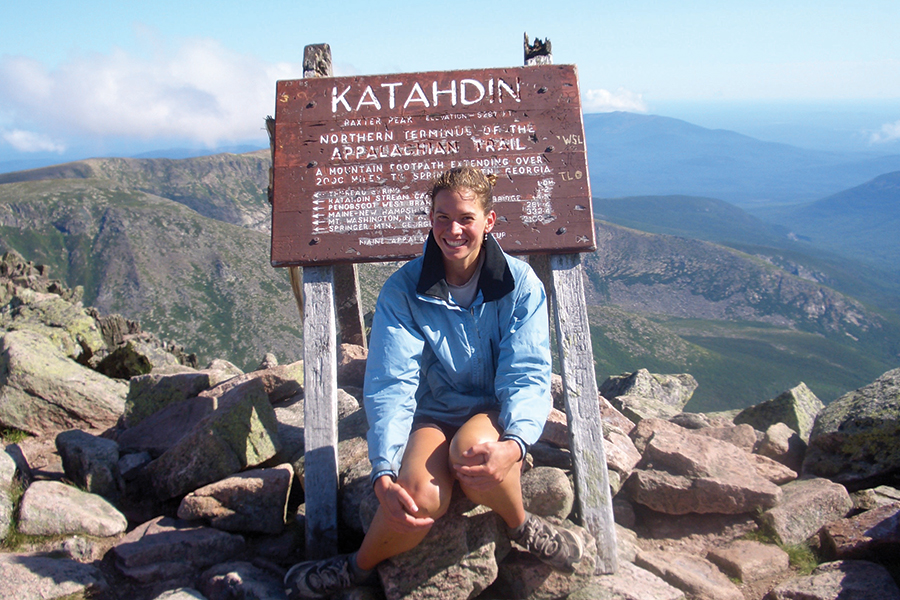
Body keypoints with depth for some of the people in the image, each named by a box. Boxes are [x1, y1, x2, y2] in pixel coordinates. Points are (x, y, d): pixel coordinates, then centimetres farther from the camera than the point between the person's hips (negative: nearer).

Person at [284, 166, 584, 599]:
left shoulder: (520, 284, -8)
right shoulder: (402, 291, -9)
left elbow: (528, 375, -14)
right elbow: (390, 384, -16)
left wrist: (514, 443, -35)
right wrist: (383, 474, -31)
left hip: (496, 413, 0)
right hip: (432, 416, 0)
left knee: (472, 450, -37)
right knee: (420, 495, -31)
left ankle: (523, 526, -4)